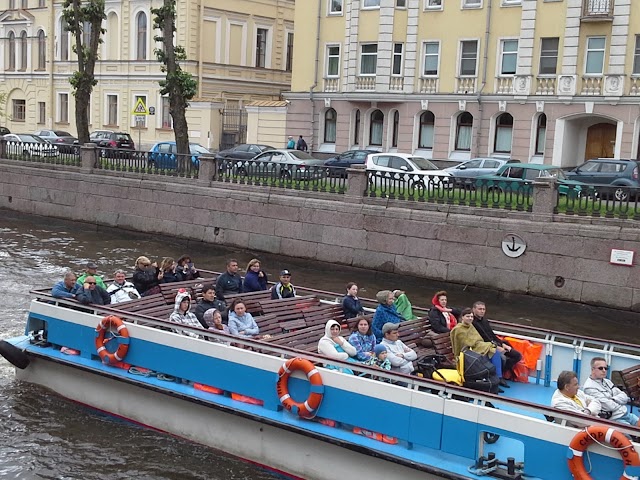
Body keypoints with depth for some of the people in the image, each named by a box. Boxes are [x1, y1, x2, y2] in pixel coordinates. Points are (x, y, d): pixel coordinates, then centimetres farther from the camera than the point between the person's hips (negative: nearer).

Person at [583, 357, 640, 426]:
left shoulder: (607, 381, 15)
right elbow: (609, 406, -17)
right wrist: (619, 401, 2)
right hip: (614, 419, -8)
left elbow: (625, 397, 10)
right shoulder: (589, 387, -12)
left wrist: (613, 399, -9)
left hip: (626, 413, 8)